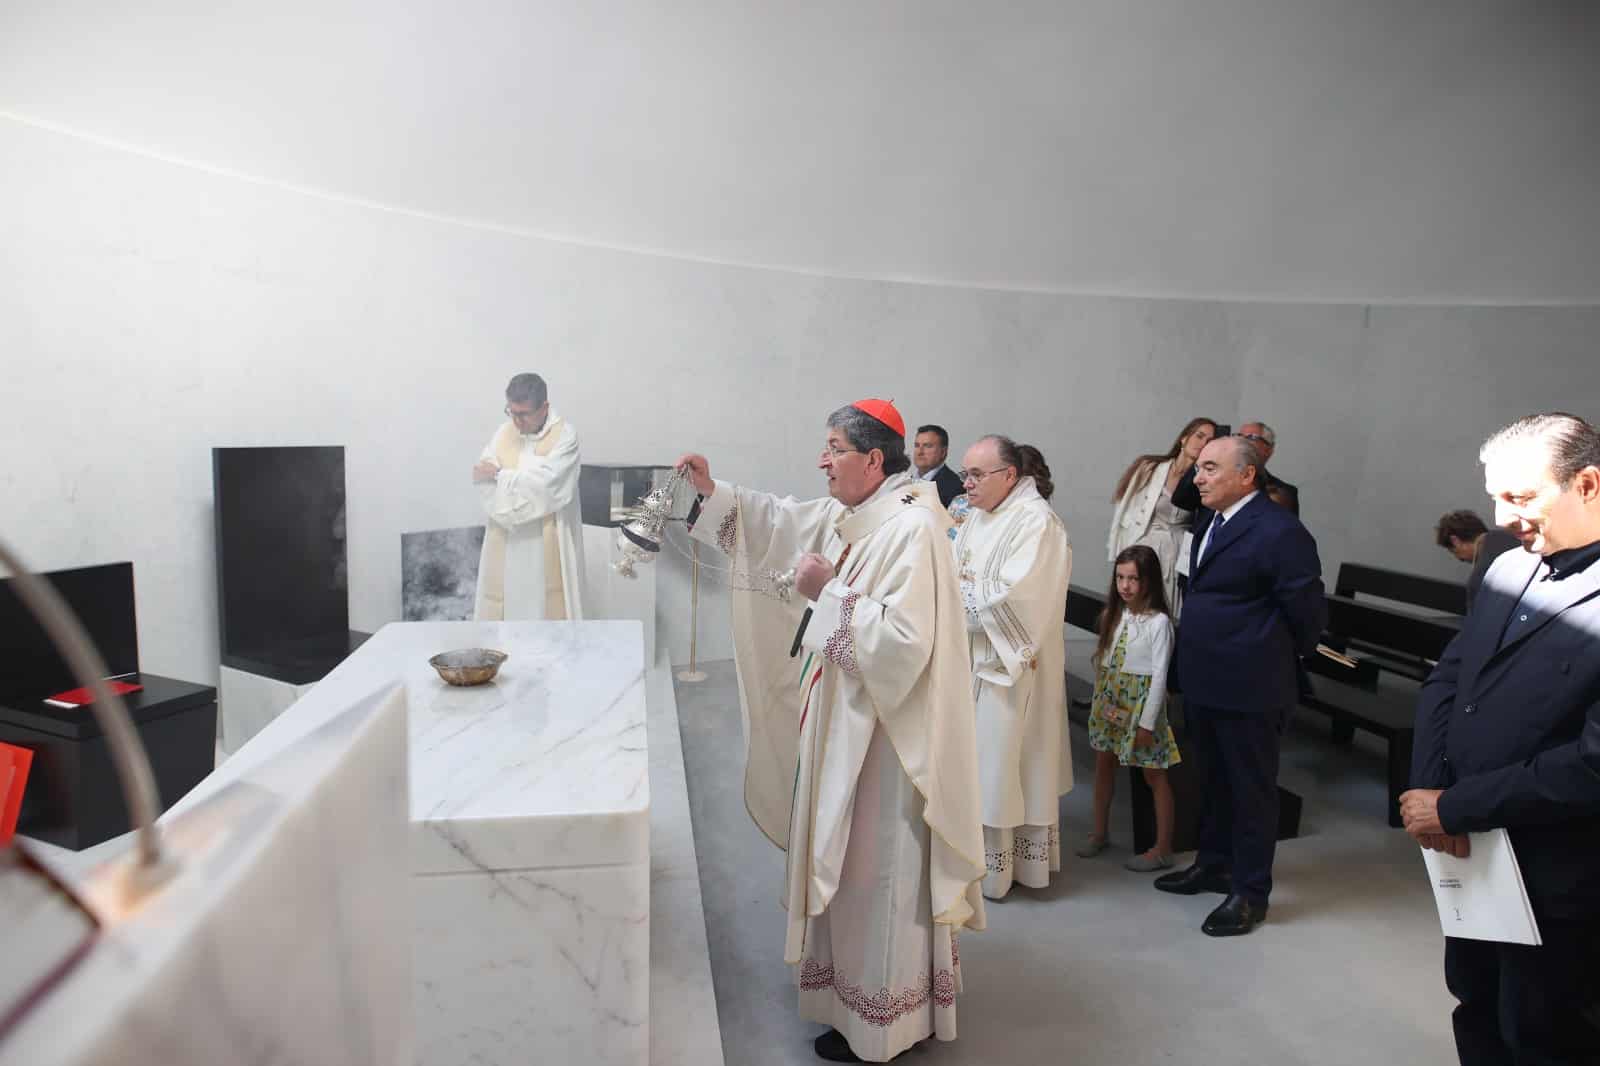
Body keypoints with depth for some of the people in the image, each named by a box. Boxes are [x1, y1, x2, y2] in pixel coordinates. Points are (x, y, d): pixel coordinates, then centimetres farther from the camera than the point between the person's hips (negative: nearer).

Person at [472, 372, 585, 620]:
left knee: (549, 608, 1)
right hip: (507, 542, 4)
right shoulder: (503, 433, 7)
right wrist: (525, 481, -16)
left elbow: (545, 482, -18)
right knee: (504, 607, 7)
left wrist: (500, 474, -10)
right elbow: (482, 477, -3)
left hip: (548, 543, -4)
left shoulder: (565, 434, -8)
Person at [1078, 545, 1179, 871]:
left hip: (1141, 701, -7)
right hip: (1108, 700, 7)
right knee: (1103, 763, 16)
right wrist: (1099, 700, 8)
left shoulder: (1158, 622, -17)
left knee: (1154, 774, 4)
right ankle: (1100, 833, 32)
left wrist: (1147, 722, -15)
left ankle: (1163, 849, 15)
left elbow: (1159, 675, -16)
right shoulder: (1113, 615, 3)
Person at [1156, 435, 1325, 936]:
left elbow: (1307, 610, -13)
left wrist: (1287, 656, 2)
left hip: (1248, 687, -9)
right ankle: (1213, 865, 39)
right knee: (1215, 779, 22)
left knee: (1252, 788, 7)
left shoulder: (1279, 532, -19)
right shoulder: (1212, 525, 10)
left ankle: (1250, 892, 21)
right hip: (1202, 680, 9)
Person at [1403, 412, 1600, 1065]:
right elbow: (1445, 679, 7)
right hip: (1475, 855, 7)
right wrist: (1428, 787, -7)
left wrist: (1454, 809, -19)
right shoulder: (1509, 571, 4)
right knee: (1477, 1013, 23)